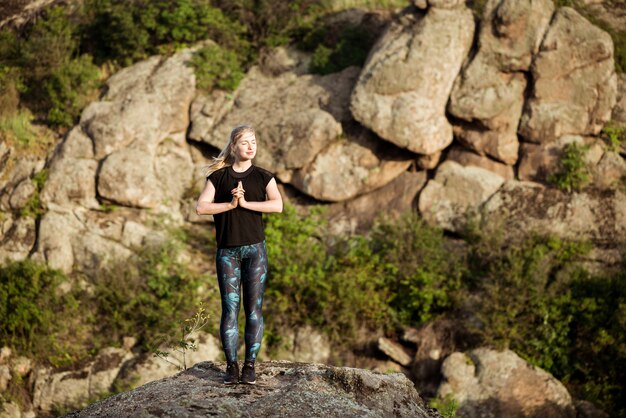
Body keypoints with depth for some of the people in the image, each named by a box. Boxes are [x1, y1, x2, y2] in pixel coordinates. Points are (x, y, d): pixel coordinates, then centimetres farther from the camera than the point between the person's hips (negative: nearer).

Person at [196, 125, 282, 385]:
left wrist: (245, 203, -16)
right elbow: (201, 207, -4)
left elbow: (278, 205, -11)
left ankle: (250, 365, 4)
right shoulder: (218, 176, 7)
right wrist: (230, 204, -14)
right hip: (227, 251, 0)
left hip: (255, 249, 0)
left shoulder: (263, 177, 6)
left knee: (254, 308, -1)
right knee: (229, 308, -2)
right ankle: (231, 366, 2)